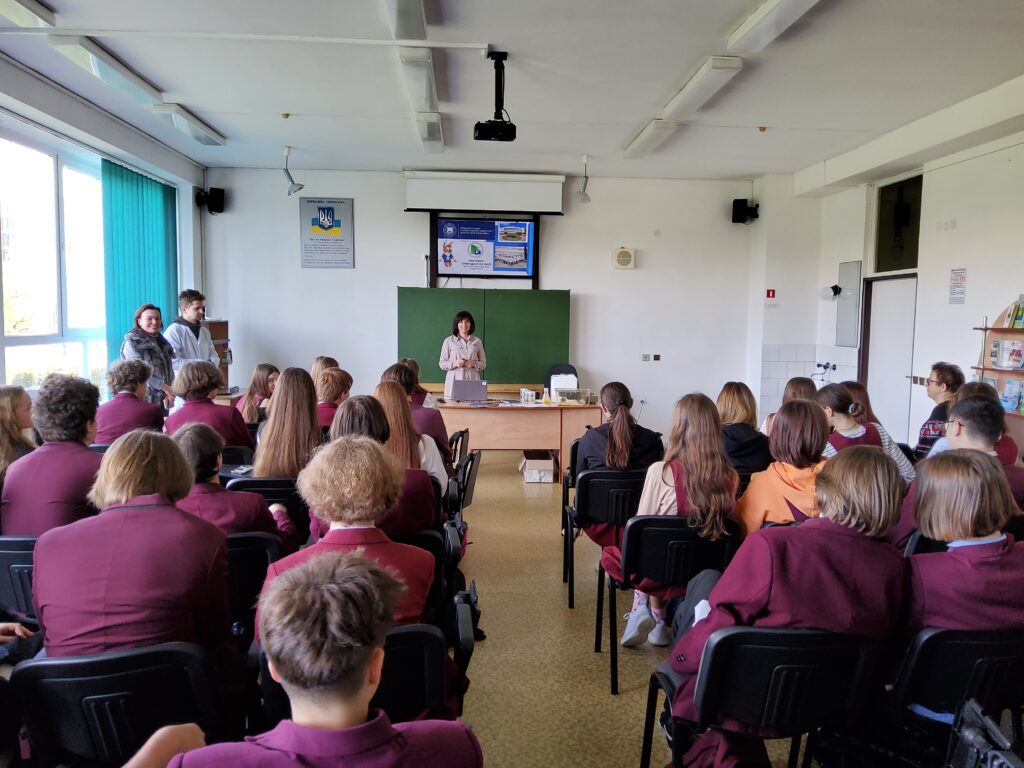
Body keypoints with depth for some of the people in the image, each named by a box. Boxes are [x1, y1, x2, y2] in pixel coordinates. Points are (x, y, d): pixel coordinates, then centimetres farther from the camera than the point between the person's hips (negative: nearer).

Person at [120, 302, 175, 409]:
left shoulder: (161, 341, 17)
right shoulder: (132, 342, -3)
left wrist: (169, 392, -2)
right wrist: (163, 386, -17)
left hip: (162, 400, 6)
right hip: (144, 400, -6)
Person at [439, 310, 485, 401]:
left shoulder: (477, 341, 9)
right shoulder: (449, 341, 6)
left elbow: (483, 364, 13)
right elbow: (442, 364, 5)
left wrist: (474, 364, -7)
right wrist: (454, 363, -12)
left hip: (472, 381, 1)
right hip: (454, 381, -1)